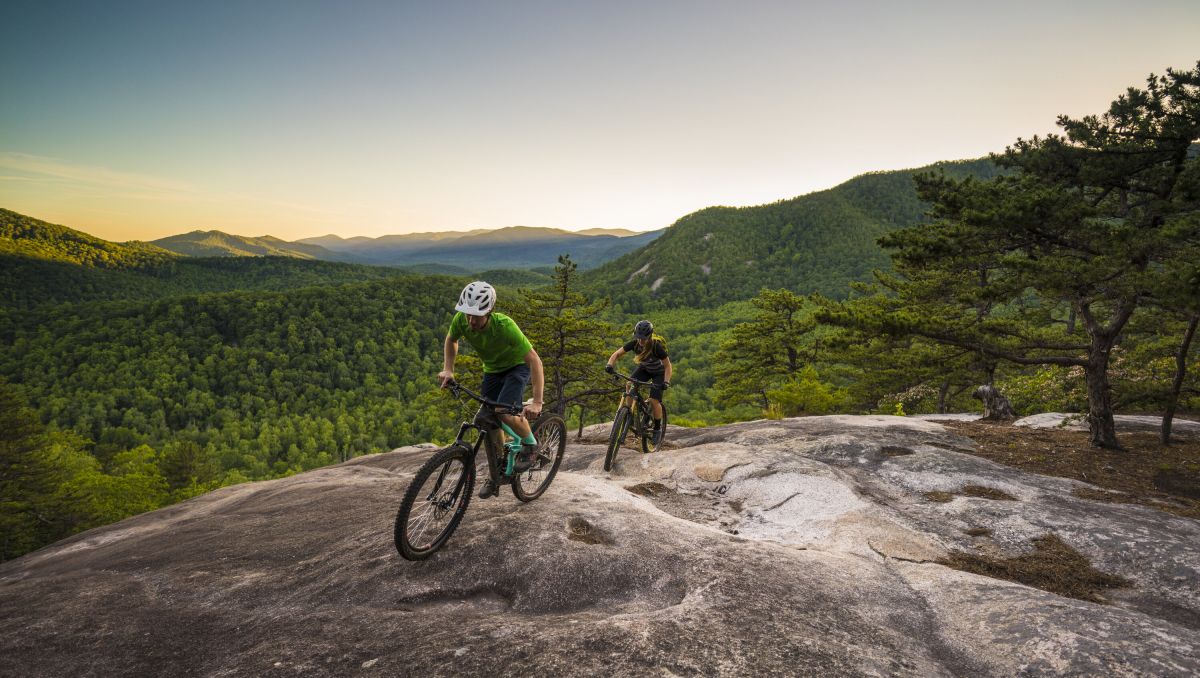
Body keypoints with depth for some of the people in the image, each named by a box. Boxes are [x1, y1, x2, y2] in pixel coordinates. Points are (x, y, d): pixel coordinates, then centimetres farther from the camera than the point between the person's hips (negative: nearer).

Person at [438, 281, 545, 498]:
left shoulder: (504, 326, -38)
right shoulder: (461, 320, -26)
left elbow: (534, 360, -36)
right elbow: (451, 341, 0)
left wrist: (537, 402, -42)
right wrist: (448, 370, -12)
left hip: (517, 366, -5)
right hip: (492, 369, 5)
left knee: (504, 413, -27)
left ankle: (530, 443, 2)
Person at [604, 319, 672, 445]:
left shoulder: (656, 346, -34)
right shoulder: (634, 343, -25)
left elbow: (667, 365, -26)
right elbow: (617, 354, -19)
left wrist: (666, 381, -40)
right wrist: (609, 365, -39)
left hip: (658, 372, -4)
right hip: (644, 368, 4)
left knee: (654, 401, -15)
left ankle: (658, 428, 8)